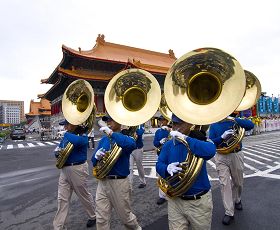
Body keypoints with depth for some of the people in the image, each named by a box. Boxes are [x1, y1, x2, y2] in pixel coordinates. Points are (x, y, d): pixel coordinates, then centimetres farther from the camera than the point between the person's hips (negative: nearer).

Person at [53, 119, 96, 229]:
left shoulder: (82, 135, -14)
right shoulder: (67, 136, 9)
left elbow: (75, 141, -37)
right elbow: (59, 149, 17)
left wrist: (66, 133, -18)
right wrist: (58, 152, -7)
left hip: (77, 169, -7)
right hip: (65, 169, 7)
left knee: (84, 196, 11)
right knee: (62, 199, 9)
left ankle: (93, 216, 35)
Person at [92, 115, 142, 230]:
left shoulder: (124, 138, -7)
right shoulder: (103, 140, 8)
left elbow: (132, 144, -34)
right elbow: (94, 161, 10)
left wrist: (111, 133, -29)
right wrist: (97, 156, -14)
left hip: (119, 182, -4)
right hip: (102, 182, 4)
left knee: (125, 216, 15)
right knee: (101, 219, 10)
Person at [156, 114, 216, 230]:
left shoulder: (198, 140, -9)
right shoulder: (168, 145, 2)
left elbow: (211, 151, -32)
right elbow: (159, 165, -4)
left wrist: (185, 138, -32)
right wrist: (167, 169, -26)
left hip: (199, 201, -2)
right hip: (175, 200, 3)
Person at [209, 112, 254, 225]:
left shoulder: (235, 122, 1)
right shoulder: (214, 125, 0)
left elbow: (251, 125, -15)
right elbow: (211, 142, -7)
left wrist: (234, 119, -24)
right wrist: (222, 137, -24)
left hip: (236, 155, 1)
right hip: (221, 157, -1)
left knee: (238, 182, 17)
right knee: (224, 184, -4)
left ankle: (237, 200, 45)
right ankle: (229, 213, 6)